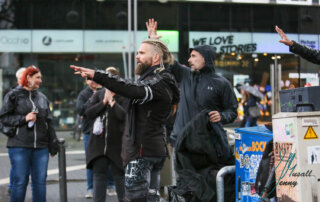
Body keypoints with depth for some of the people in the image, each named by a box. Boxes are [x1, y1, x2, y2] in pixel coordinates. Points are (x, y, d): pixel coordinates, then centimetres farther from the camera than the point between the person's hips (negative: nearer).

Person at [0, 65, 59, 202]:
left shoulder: (42, 97, 15)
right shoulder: (13, 95, 1)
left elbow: (49, 122, 17)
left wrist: (53, 145, 14)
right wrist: (24, 118, -13)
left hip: (41, 147, 4)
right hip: (19, 146, -4)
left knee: (40, 181, 4)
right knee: (20, 181, -4)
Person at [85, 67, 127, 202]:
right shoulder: (99, 95, 11)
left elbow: (124, 116, -17)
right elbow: (88, 113, 0)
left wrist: (111, 101, -13)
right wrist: (104, 102, -8)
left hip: (117, 143, -4)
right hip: (99, 142, 4)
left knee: (119, 175, 4)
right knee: (99, 174, 7)